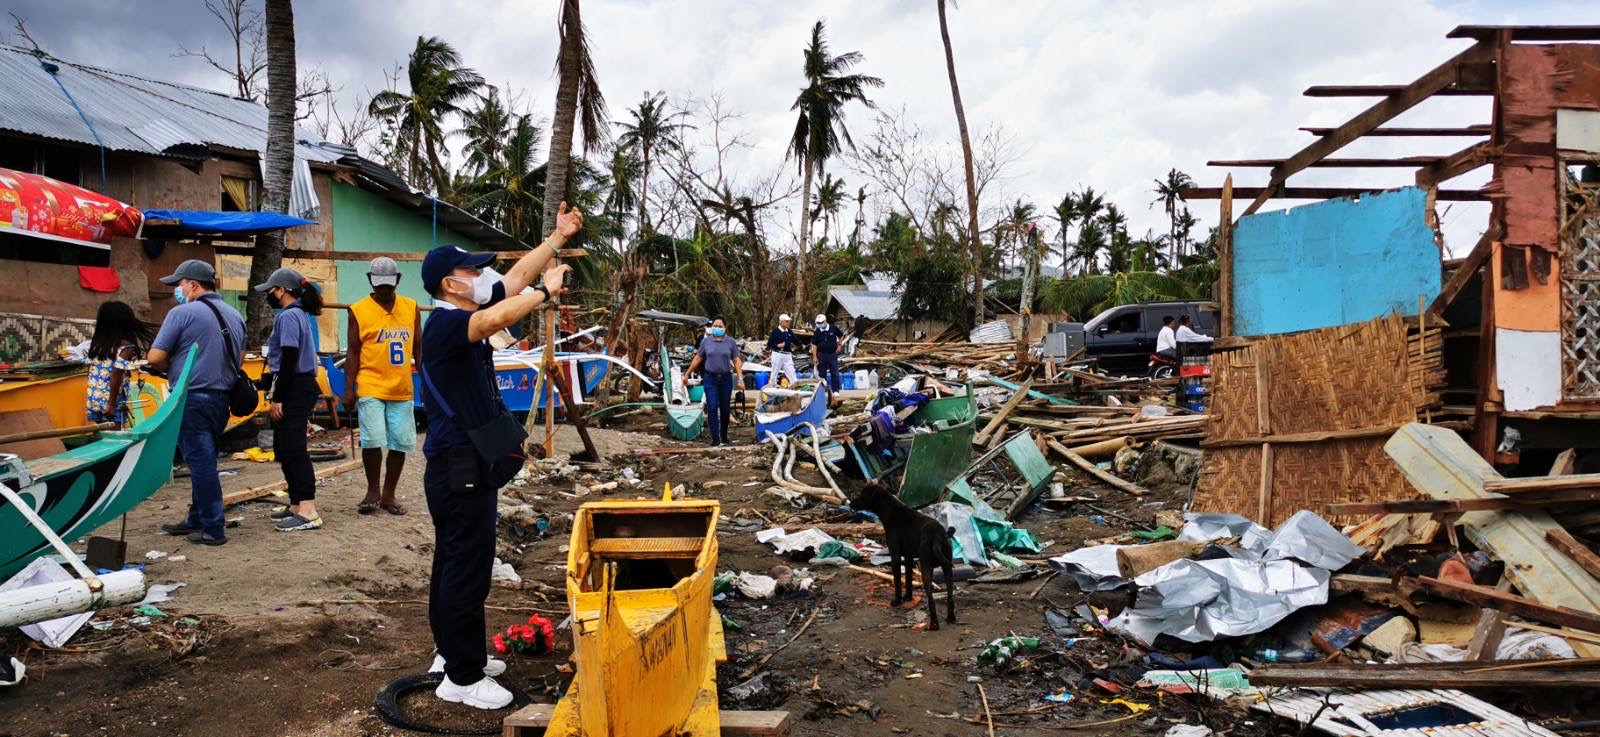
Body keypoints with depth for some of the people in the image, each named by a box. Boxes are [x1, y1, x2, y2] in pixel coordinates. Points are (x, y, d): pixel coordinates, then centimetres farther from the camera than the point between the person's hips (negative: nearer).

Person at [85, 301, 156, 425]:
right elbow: (116, 375, -19)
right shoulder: (126, 347, -11)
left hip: (93, 401, 6)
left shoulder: (97, 344, 9)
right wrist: (111, 404, -16)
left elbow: (92, 373, 12)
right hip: (114, 404, -6)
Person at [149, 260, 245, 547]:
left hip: (192, 399, -7)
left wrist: (171, 370, 7)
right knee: (205, 462, 17)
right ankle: (196, 520, 27)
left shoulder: (182, 313, -11)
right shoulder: (234, 315, 11)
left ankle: (212, 529, 0)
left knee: (200, 463, -3)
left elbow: (155, 358, -12)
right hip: (222, 399, 7)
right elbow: (240, 357, 20)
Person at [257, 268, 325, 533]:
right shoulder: (300, 314, 17)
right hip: (301, 386, 10)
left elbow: (288, 359, -19)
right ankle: (297, 505, 22)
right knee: (284, 448, 16)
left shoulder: (288, 316, -13)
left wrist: (277, 398, -18)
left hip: (294, 389, -10)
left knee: (293, 449, -11)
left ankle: (308, 513, -13)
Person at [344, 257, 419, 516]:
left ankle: (388, 495, 18)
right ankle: (372, 492, 10)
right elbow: (353, 352, 1)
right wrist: (349, 388, -5)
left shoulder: (411, 308, 8)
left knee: (400, 442, 4)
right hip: (370, 389, -3)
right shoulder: (359, 310, 0)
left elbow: (419, 348, 13)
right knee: (373, 439, -11)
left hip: (402, 390, 3)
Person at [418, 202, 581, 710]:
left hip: (466, 464, 10)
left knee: (454, 563, 19)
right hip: (458, 468, -10)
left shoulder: (465, 315, 9)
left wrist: (558, 238, 17)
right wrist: (547, 292, -23)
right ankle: (463, 677, 5)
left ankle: (452, 652, 32)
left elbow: (517, 277, 18)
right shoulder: (444, 323, -19)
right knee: (467, 569, -4)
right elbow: (500, 316, -38)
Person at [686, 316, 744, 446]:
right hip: (710, 378, 0)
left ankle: (724, 436, 25)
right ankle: (715, 438, -8)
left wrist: (740, 378, -6)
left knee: (725, 409, 9)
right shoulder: (705, 341, 4)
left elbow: (737, 361, 1)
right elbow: (697, 358, 10)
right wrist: (687, 373, 11)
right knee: (712, 408, -9)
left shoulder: (731, 342, 2)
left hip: (726, 378, 1)